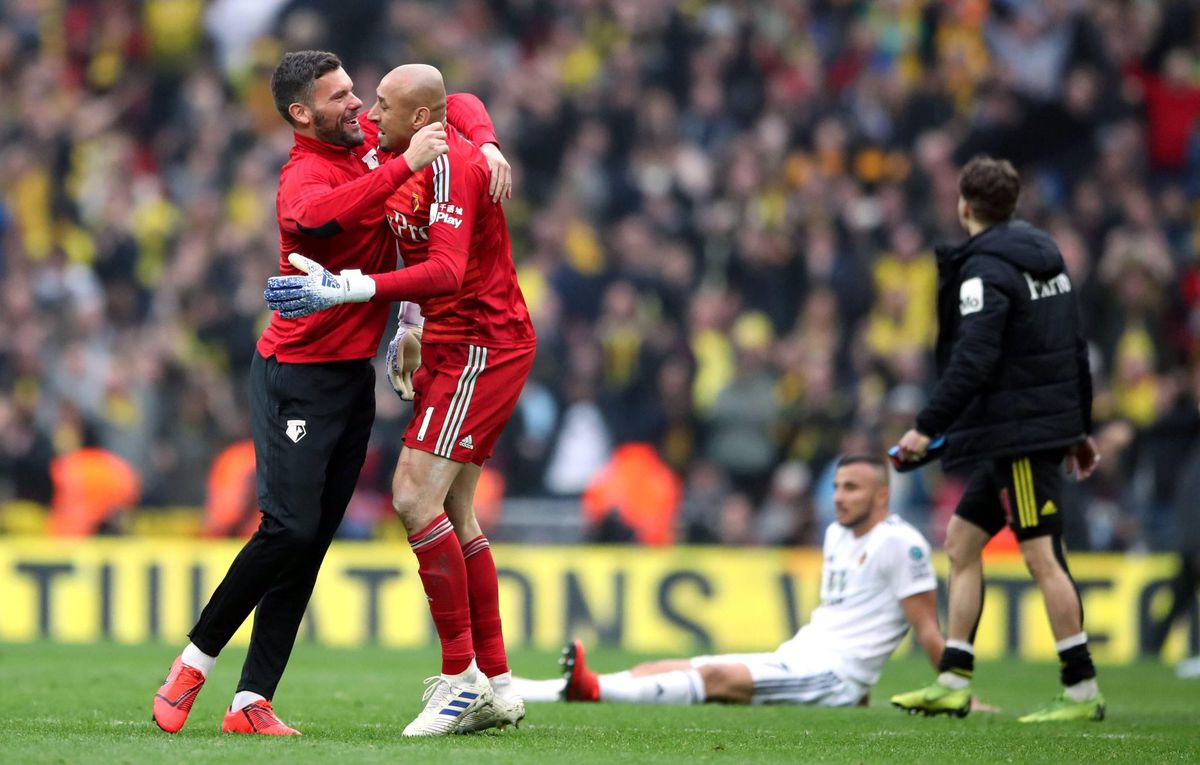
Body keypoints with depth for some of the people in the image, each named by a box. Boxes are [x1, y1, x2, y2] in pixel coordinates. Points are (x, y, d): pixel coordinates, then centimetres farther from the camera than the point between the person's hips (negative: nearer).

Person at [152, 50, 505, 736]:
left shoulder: (370, 139, 6)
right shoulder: (305, 176, -18)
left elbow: (457, 105, 19)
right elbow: (314, 217, -43)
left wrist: (485, 144, -3)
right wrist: (405, 166, -41)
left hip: (355, 374, 8)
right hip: (299, 376, -8)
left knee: (312, 542, 3)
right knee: (290, 529, -14)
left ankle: (252, 703, 3)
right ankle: (194, 664, 3)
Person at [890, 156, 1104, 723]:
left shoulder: (985, 270, -14)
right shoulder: (1042, 256, 14)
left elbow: (973, 361, -24)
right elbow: (1074, 350, 18)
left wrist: (927, 427, -22)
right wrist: (1080, 430, 24)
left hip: (1019, 434, -10)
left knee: (1041, 554, -9)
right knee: (962, 538, 13)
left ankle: (1082, 692, -9)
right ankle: (953, 683, 14)